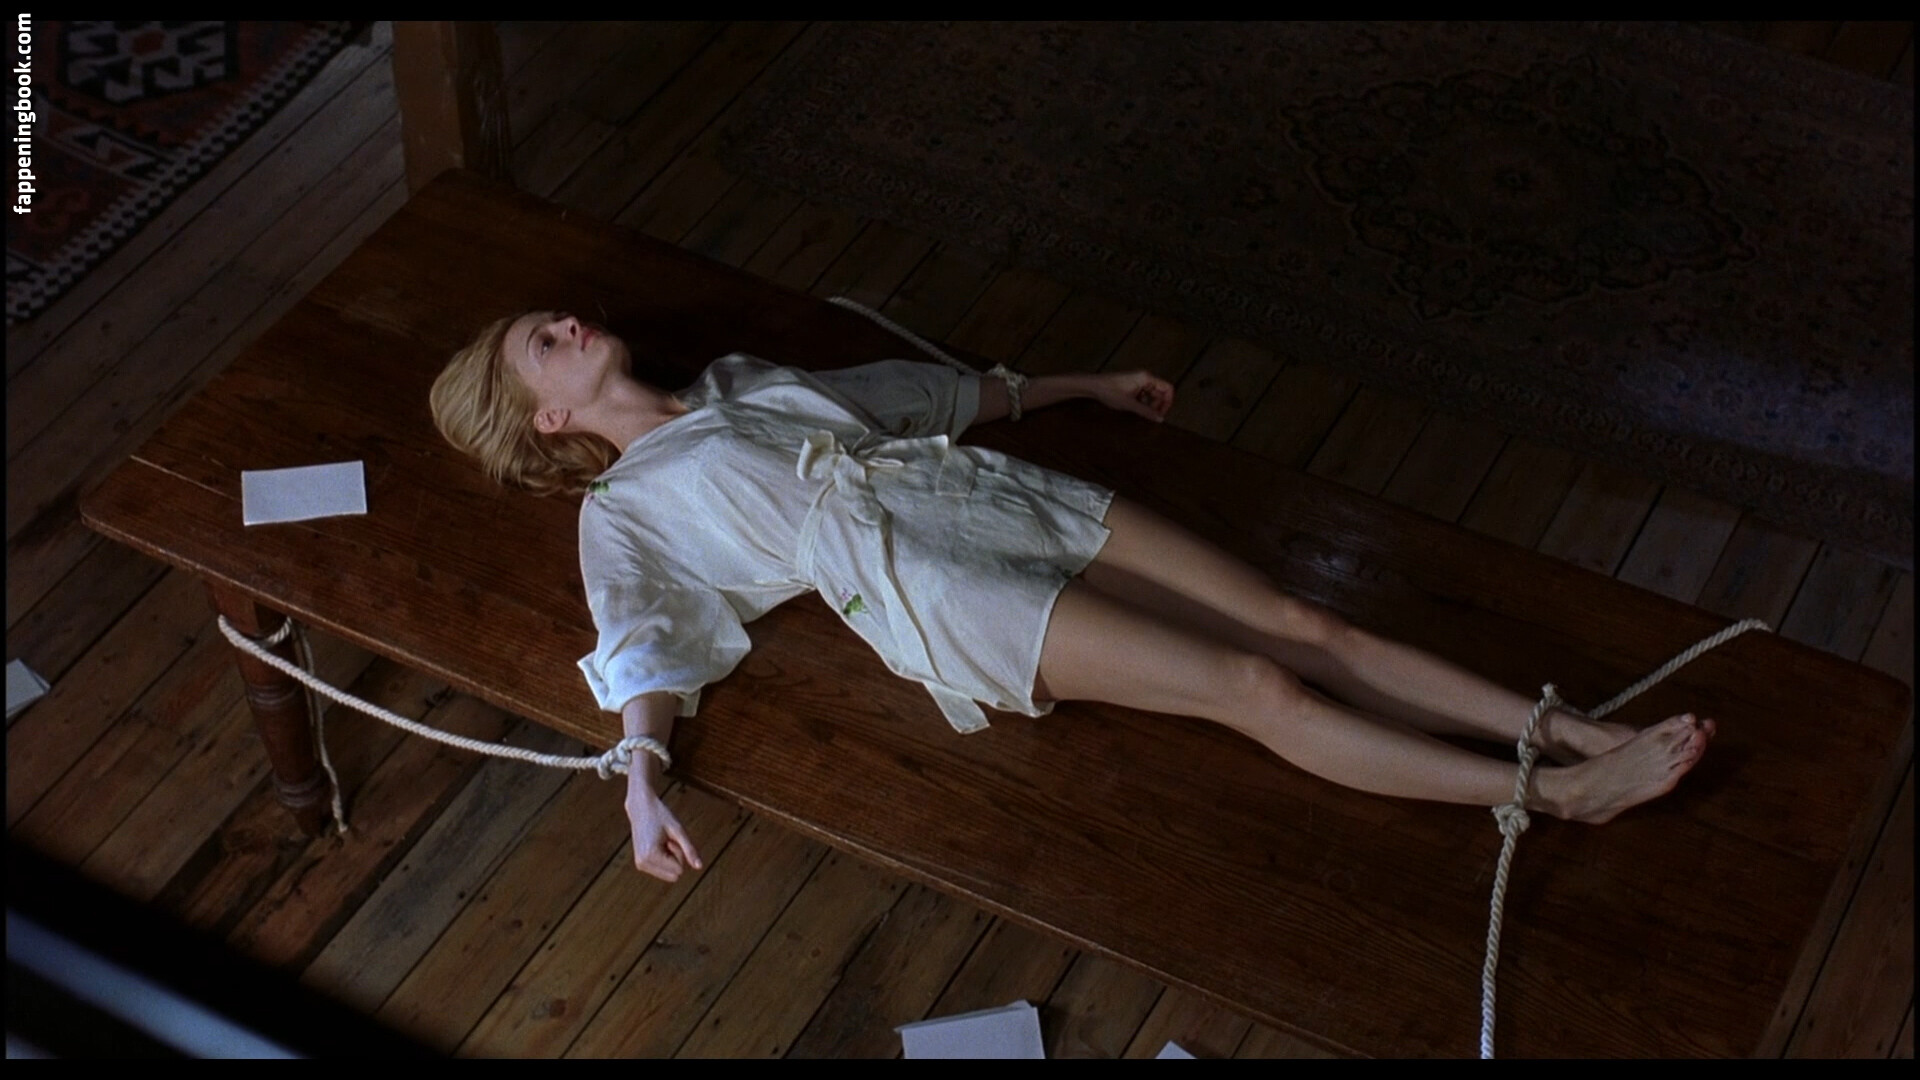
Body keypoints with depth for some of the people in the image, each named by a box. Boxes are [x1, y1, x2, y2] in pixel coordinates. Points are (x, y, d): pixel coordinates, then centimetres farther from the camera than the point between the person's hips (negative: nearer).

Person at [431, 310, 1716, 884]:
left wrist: (1080, 385, 37)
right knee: (1255, 685, -18)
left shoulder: (741, 386, 29)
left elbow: (910, 390, 34)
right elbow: (643, 646, 1)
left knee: (1305, 626, -9)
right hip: (931, 588, -7)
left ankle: (1576, 727, -11)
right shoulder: (624, 505, 12)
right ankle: (1553, 795, -20)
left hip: (1008, 497, 7)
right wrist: (643, 775, -19)